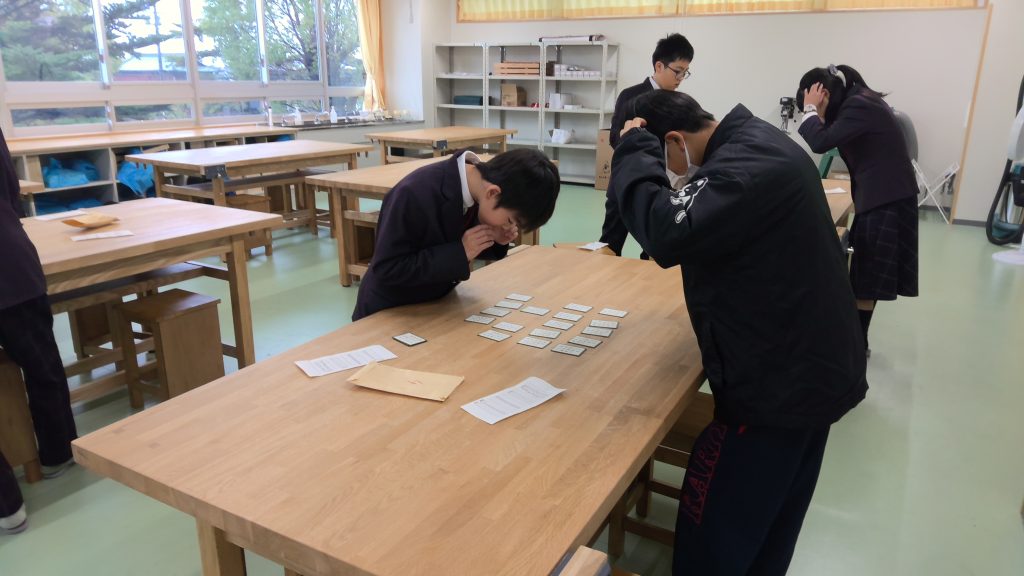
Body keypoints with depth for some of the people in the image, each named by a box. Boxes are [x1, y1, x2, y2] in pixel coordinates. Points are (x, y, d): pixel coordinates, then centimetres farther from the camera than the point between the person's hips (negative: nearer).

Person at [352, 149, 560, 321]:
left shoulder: (478, 183, -12)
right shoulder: (415, 194, -32)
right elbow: (386, 269, -28)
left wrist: (494, 241, -17)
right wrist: (460, 253, -31)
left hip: (438, 303, 6)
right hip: (390, 312, -5)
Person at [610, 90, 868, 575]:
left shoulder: (748, 165, -24)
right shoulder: (755, 143, 9)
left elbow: (669, 232, -36)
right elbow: (704, 225, 16)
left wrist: (634, 153, -23)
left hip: (777, 380, -10)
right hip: (808, 366, 10)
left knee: (714, 534, 2)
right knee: (769, 524, 26)